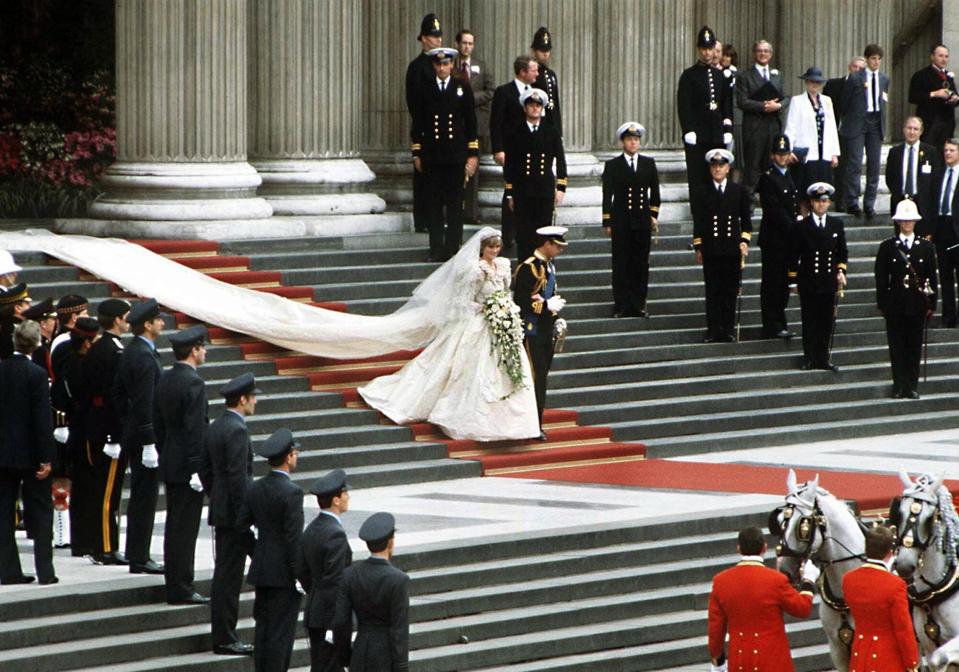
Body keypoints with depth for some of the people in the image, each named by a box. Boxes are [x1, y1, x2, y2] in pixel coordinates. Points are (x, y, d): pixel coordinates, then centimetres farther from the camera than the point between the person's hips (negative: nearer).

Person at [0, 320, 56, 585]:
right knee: (40, 511, 5)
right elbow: (43, 418, -15)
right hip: (29, 452, -4)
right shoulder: (36, 374, -14)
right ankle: (45, 571, 3)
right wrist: (46, 458, -11)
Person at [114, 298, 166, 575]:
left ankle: (136, 553, 22)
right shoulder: (144, 356, -19)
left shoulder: (130, 352, 10)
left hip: (132, 435, 10)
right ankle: (139, 559, -2)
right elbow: (144, 403, -22)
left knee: (139, 497, 16)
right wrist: (149, 442, -22)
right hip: (144, 435, -10)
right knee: (144, 497, -5)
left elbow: (118, 392, 18)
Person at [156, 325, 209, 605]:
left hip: (169, 464, 9)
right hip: (187, 464, -9)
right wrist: (198, 468, -18)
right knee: (185, 527, -5)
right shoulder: (193, 383, -17)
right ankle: (182, 589, -2)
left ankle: (174, 584, 19)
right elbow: (196, 429, -20)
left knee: (174, 526, 14)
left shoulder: (165, 379, 10)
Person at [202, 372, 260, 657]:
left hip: (220, 511, 10)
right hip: (234, 513, -10)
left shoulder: (213, 429, 11)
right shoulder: (237, 430, -17)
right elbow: (238, 477, -21)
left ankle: (221, 635, 17)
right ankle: (225, 639, -2)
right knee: (229, 577, -5)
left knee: (223, 575, 13)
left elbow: (206, 471, 17)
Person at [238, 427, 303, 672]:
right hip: (283, 573, -7)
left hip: (261, 569, 7)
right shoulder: (292, 492, -18)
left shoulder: (254, 489, 4)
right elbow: (293, 539, -19)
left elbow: (241, 524, 9)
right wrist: (299, 576, -14)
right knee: (281, 631, -2)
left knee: (263, 626, 13)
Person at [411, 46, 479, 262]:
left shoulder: (462, 89, 4)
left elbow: (471, 123, 5)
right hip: (432, 155, 1)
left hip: (456, 155, -1)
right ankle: (436, 249, 5)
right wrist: (417, 153, 5)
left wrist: (473, 154, 0)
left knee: (455, 204, 1)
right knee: (434, 204, 1)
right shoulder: (425, 91, 7)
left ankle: (452, 248, 6)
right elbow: (417, 123, 10)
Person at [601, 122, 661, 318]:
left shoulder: (648, 164, 11)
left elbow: (655, 192, 14)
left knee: (641, 264, 3)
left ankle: (639, 305, 8)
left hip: (642, 221, 2)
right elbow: (607, 196, 2)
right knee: (621, 264, -2)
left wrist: (654, 216, 6)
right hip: (621, 221, -2)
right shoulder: (612, 165, 4)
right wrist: (607, 222, -3)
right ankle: (621, 306, 2)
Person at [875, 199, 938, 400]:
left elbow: (932, 277, 8)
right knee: (897, 347, 1)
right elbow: (881, 278, 2)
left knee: (915, 346, 3)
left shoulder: (926, 247, 7)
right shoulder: (887, 247, 3)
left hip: (917, 305, 1)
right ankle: (899, 386, 5)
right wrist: (882, 304, -3)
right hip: (895, 305, -1)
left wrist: (931, 304, 3)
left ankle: (912, 386, 9)